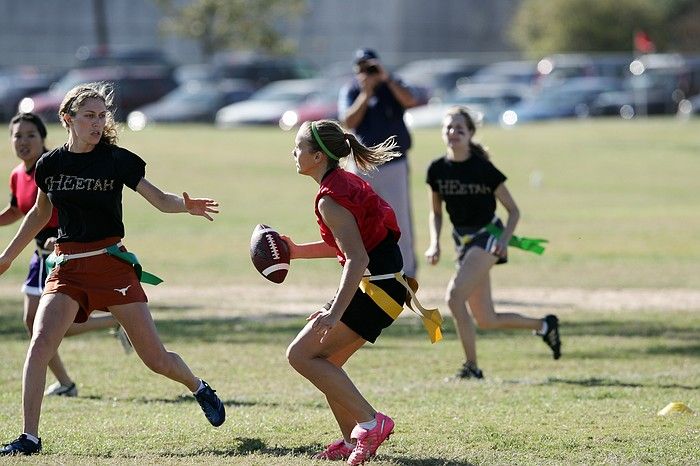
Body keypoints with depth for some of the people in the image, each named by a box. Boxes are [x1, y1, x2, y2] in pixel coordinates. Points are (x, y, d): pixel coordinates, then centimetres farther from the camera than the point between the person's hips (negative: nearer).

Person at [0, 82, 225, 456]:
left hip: (111, 263, -2)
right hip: (67, 267, 2)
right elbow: (40, 212, 21)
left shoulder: (116, 160, -5)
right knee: (40, 342, -20)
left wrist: (186, 205, -27)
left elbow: (161, 200, -5)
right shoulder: (50, 164, 3)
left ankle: (199, 389, 34)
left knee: (155, 357, 1)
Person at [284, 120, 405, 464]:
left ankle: (370, 422, -13)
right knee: (324, 362, 17)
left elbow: (357, 259, -24)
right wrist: (298, 251, 23)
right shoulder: (345, 182, 14)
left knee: (302, 354, -10)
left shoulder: (330, 200, -17)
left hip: (378, 286, -10)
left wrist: (335, 312, -29)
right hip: (387, 283, 10)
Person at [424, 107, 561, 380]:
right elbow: (435, 213, 13)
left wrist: (504, 241, -21)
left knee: (454, 295, -26)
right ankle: (544, 326, 32)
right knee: (486, 320, 8)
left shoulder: (483, 168, -13)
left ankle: (472, 366, -17)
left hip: (488, 237, -6)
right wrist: (434, 243, -3)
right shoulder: (437, 170, -1)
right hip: (463, 241, 6)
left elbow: (513, 211, -6)